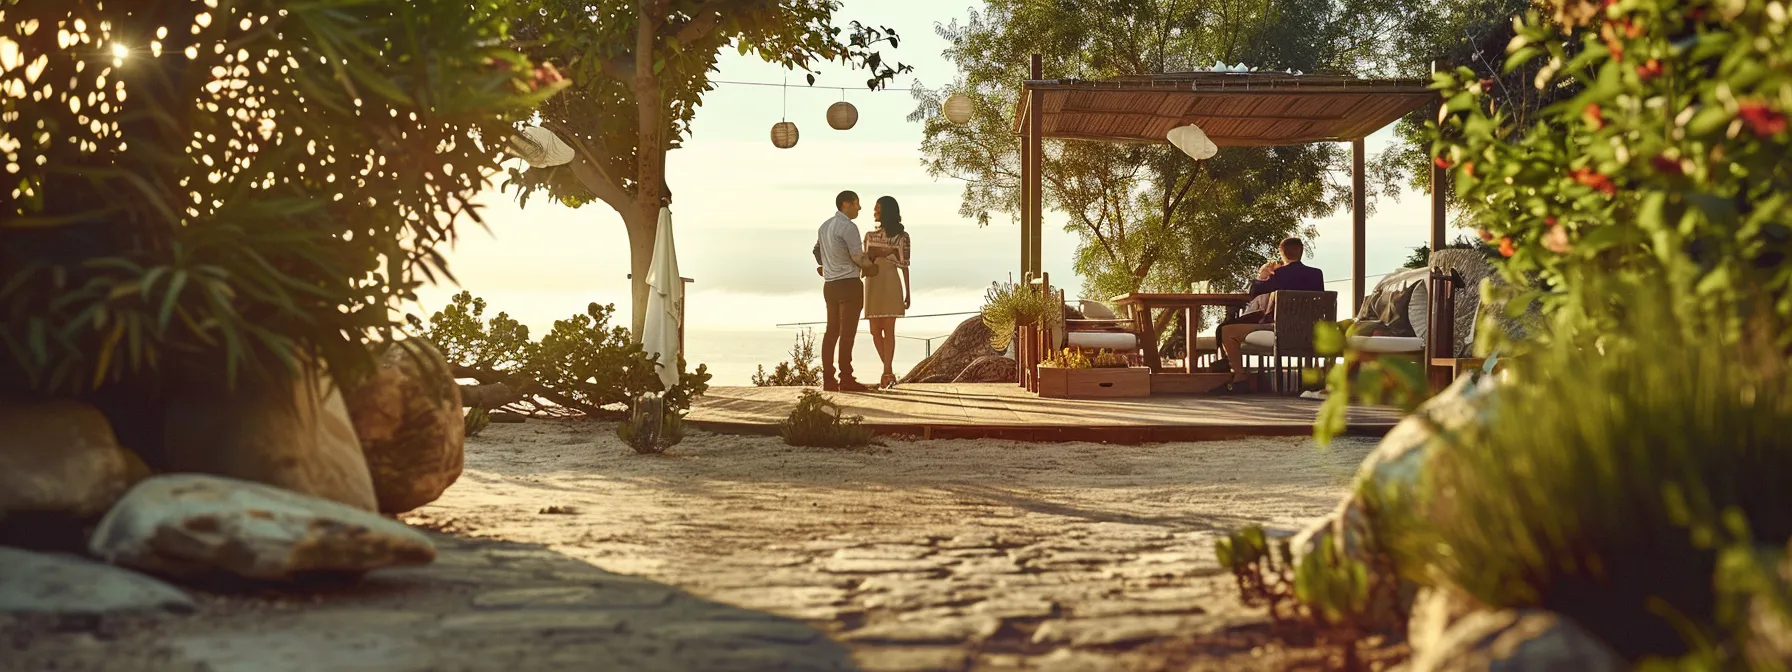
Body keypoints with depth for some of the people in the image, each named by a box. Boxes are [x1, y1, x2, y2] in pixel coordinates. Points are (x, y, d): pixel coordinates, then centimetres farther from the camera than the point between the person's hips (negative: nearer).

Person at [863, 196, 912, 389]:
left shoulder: (901, 236, 4)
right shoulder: (870, 235, 14)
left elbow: (905, 265, 4)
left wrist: (908, 292, 4)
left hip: (891, 284, -4)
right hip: (872, 284, 4)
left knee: (888, 329, -8)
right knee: (875, 331, 2)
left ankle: (887, 373, -11)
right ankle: (890, 373, 12)